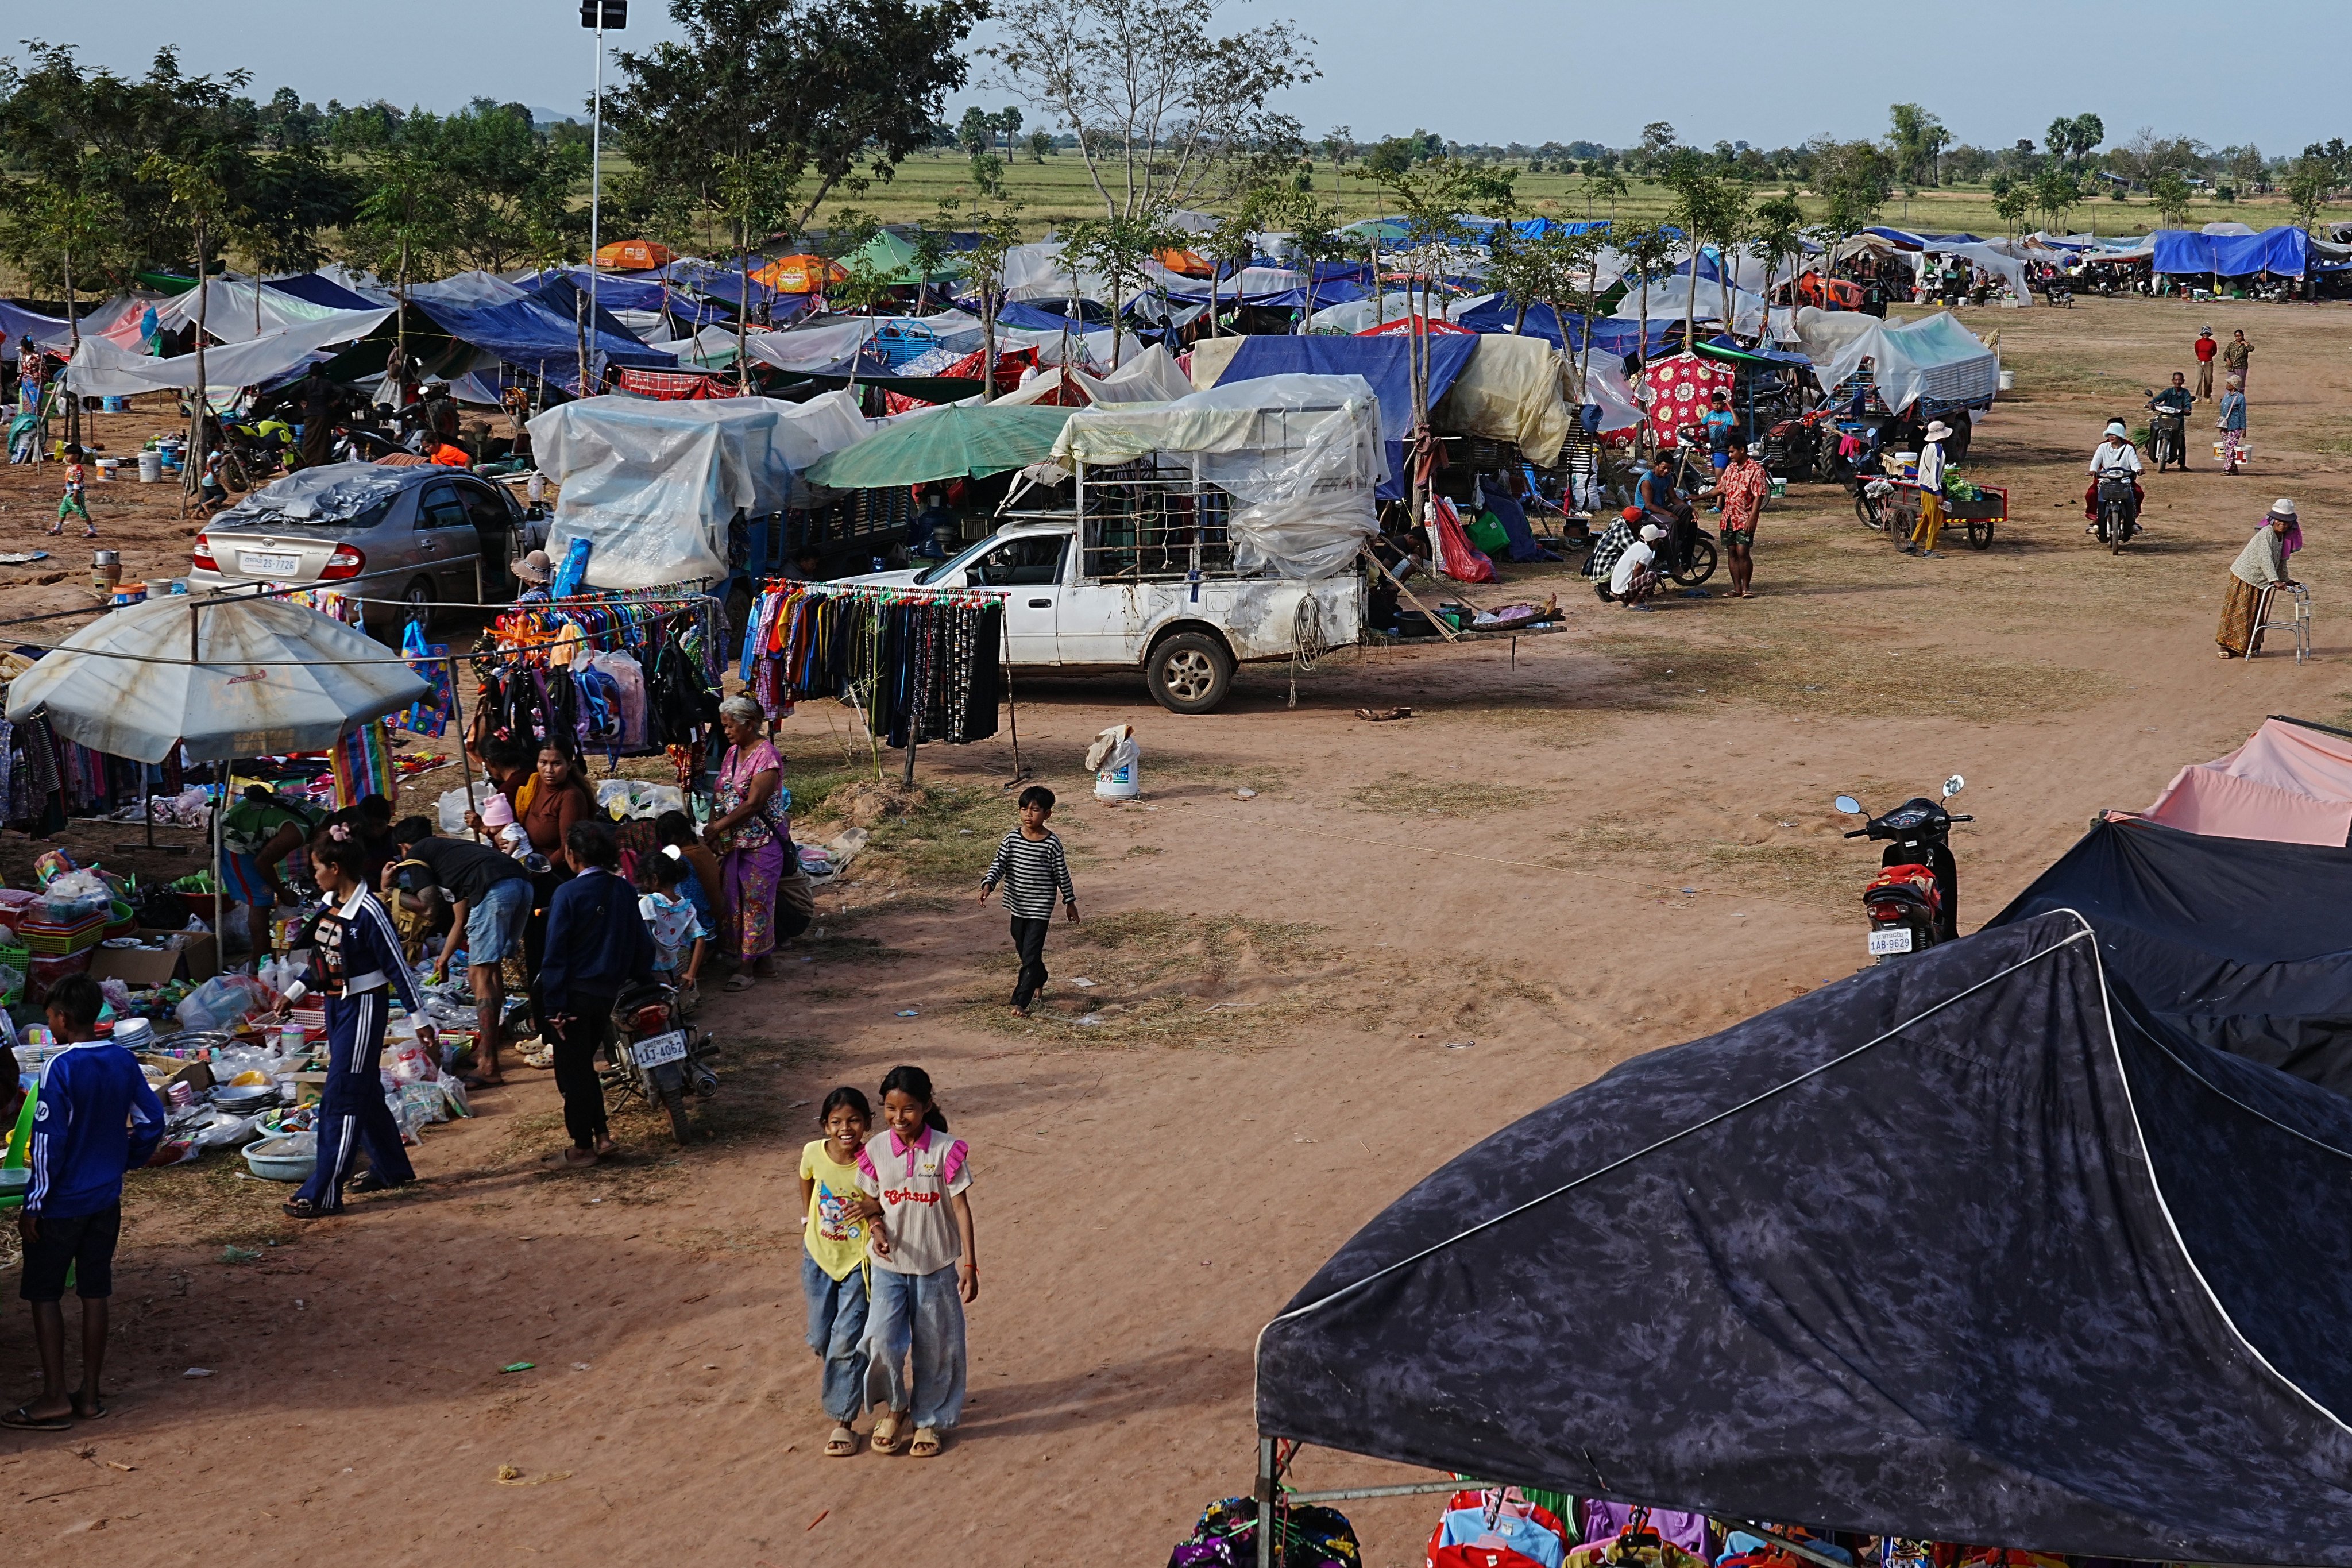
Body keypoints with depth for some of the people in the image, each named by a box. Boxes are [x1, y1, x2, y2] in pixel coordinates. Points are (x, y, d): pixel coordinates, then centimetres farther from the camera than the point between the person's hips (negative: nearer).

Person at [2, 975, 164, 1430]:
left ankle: (54, 1398, 5)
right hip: (106, 1200, 6)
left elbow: (48, 1142, -19)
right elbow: (151, 1122, 6)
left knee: (44, 1295, 5)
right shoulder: (124, 1063, 0)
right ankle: (90, 1394, 16)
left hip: (61, 1204, -6)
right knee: (94, 1294, 11)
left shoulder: (61, 1069, -19)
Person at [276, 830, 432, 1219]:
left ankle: (323, 1195, -6)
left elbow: (397, 967, -17)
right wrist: (294, 993, 19)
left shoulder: (368, 912, -20)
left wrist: (419, 1019, -14)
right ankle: (392, 1169, 31)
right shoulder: (331, 904, 5)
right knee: (365, 1092, 17)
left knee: (340, 1098, -8)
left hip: (364, 1008, -9)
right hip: (336, 1006, 9)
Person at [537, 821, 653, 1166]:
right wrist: (638, 980, 21)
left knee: (573, 1071, 6)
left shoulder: (568, 894, -15)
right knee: (585, 1065, 22)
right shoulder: (625, 891, 2)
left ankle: (583, 1147, 11)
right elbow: (641, 944, 9)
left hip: (574, 995, -6)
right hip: (609, 992, 6)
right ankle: (602, 1134, 19)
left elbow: (555, 954, -15)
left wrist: (554, 1007, -13)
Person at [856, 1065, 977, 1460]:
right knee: (883, 1340, -12)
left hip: (936, 1266, -1)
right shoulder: (876, 1150, -5)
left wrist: (970, 1266, -8)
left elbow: (961, 1208, -7)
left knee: (933, 1348, 9)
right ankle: (896, 1406, 14)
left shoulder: (946, 1150, -11)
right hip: (889, 1265, 1)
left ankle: (928, 1421, 28)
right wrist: (877, 1231, -16)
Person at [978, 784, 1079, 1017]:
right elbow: (999, 865, -7)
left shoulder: (1052, 843, -12)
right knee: (1023, 949, 22)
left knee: (1031, 955, -8)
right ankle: (1037, 981, 48)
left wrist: (1070, 902, 4)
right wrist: (988, 885, -25)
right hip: (1018, 905, 5)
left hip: (1040, 908, -5)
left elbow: (1062, 875, -4)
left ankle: (1021, 1002, -6)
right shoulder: (1012, 839, -4)